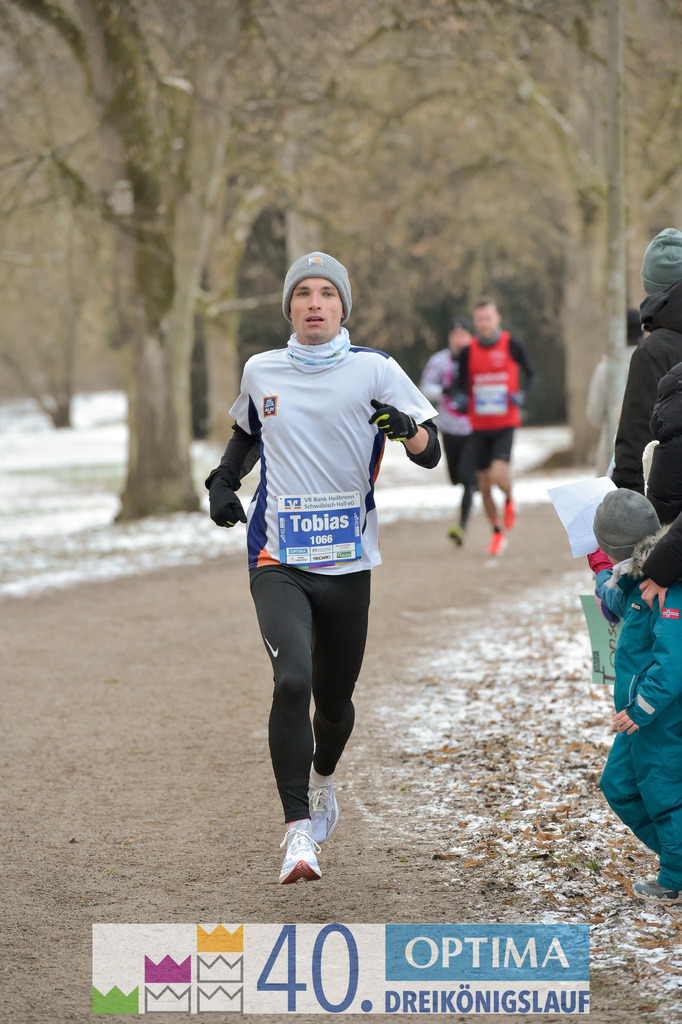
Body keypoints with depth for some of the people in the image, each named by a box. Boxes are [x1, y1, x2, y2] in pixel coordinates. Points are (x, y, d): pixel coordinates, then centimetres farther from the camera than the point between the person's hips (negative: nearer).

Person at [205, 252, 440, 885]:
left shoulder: (374, 371, -1)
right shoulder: (260, 372, 7)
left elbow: (430, 454, -3)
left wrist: (405, 426, -25)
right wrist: (223, 480, 9)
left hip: (347, 564, 0)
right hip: (277, 562, 0)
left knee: (334, 700, 12)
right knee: (292, 681, -23)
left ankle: (322, 779, 47)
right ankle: (298, 832, -21)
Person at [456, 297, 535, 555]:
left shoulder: (511, 345, -4)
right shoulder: (468, 351, 1)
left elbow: (529, 372, 9)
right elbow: (462, 383, 12)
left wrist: (521, 393, -9)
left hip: (506, 424, -3)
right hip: (480, 426, 3)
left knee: (499, 475, -22)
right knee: (485, 486, 6)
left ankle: (509, 501, 13)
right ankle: (497, 533, 26)